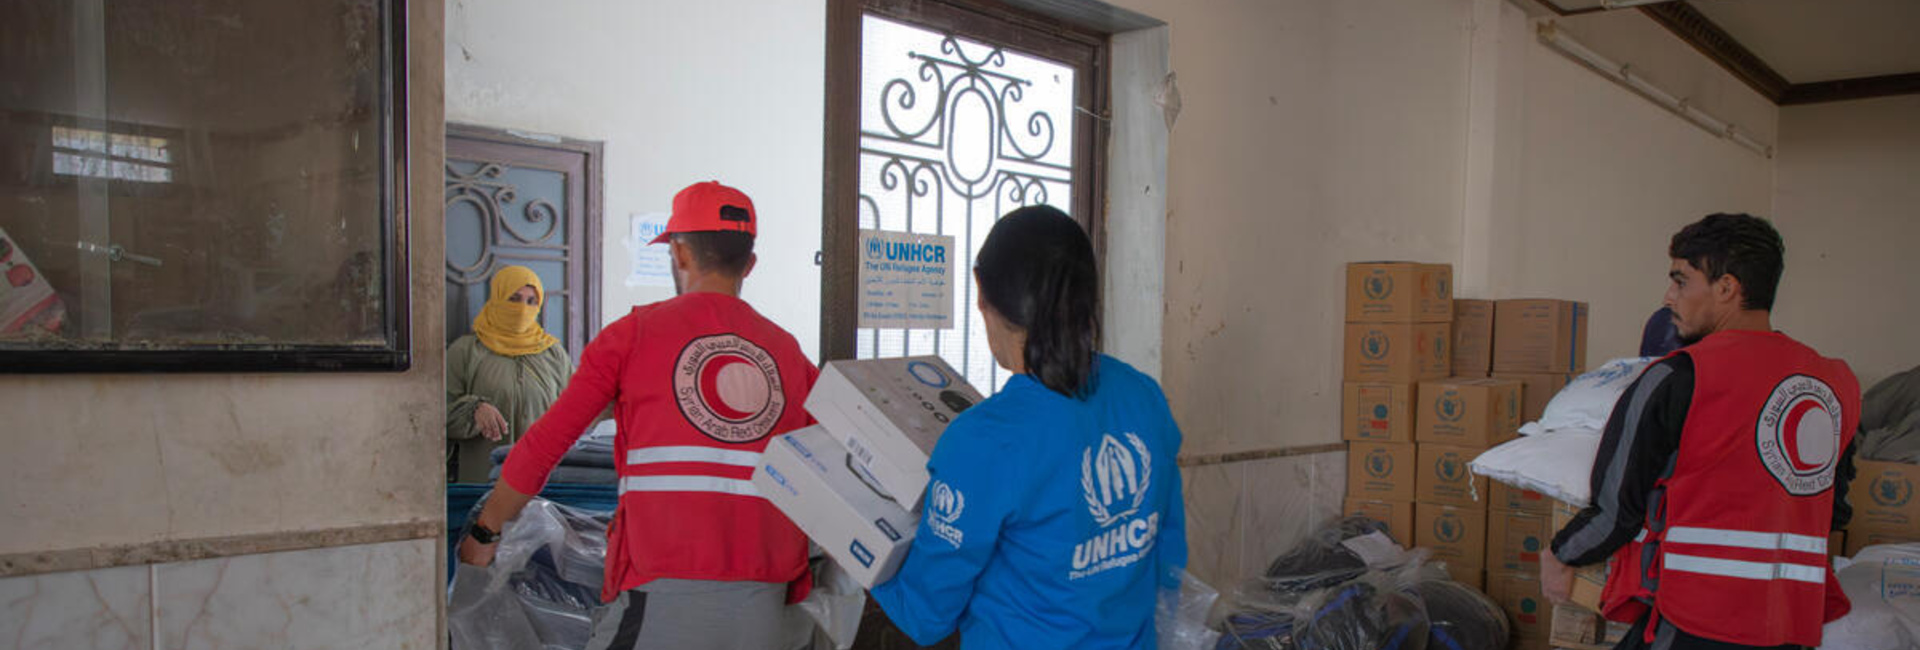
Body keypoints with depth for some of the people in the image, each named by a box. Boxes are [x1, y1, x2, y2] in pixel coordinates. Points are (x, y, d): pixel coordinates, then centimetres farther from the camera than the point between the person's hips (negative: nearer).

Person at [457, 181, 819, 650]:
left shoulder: (636, 332, 4)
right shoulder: (788, 350, 12)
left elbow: (544, 443, 6)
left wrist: (484, 533, 19)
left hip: (665, 581, -3)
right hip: (765, 593, 4)